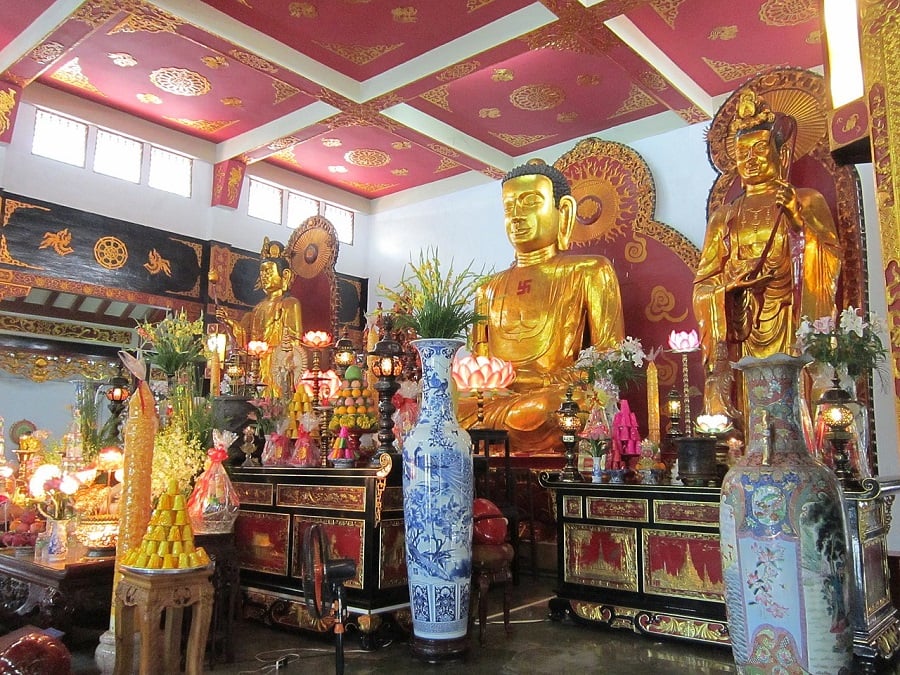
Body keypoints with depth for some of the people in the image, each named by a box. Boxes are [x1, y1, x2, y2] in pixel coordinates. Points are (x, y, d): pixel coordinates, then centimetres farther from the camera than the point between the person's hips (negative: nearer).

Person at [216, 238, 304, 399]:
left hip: (277, 367, -6)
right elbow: (246, 336, 15)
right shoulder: (260, 307, 20)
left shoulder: (290, 303, 1)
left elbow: (294, 341, -7)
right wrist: (230, 322, 1)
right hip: (257, 366, 6)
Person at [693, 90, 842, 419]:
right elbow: (704, 281, 11)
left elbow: (830, 262, -1)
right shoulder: (724, 216, 17)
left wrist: (798, 217, -10)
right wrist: (730, 277, -9)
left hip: (791, 326, -2)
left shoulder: (807, 201, 10)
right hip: (740, 329, 2)